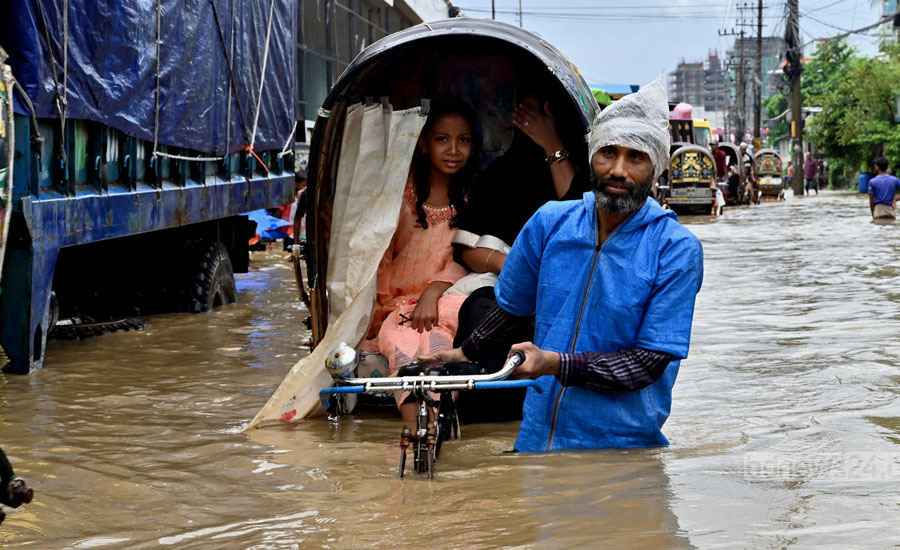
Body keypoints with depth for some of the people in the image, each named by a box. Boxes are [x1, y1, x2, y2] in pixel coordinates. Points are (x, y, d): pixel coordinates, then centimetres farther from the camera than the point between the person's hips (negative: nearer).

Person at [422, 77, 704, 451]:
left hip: (622, 448, -3)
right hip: (536, 439, 3)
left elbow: (649, 362, -12)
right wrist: (467, 353, 33)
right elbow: (512, 305, 21)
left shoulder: (677, 251, -9)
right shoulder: (550, 222, 3)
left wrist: (555, 363, -21)